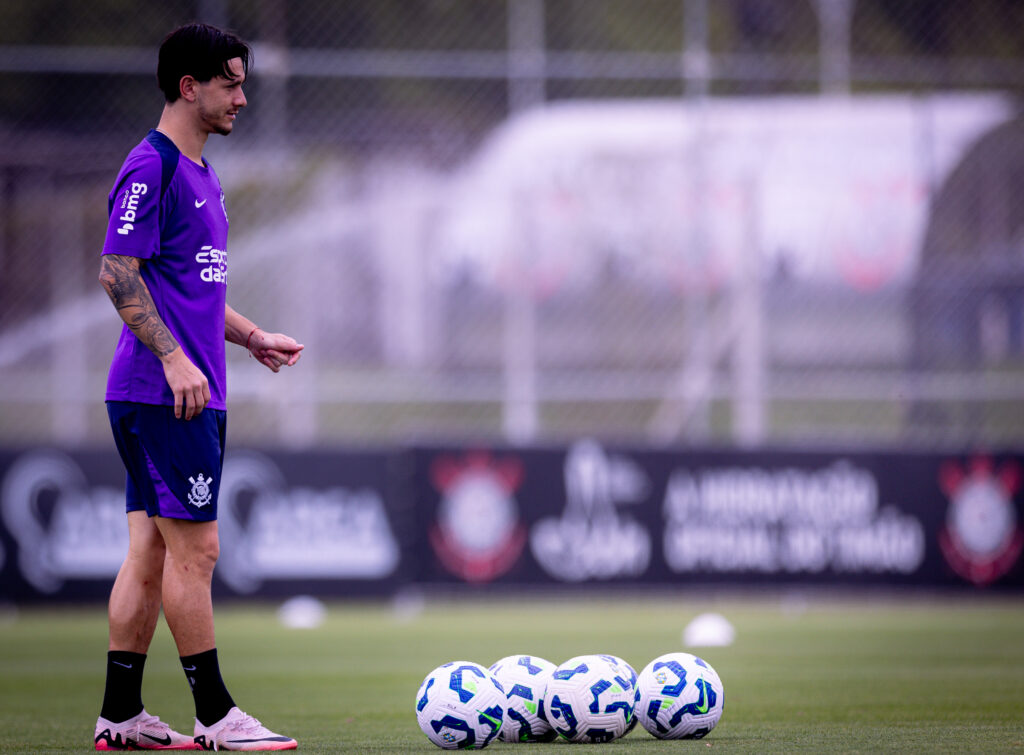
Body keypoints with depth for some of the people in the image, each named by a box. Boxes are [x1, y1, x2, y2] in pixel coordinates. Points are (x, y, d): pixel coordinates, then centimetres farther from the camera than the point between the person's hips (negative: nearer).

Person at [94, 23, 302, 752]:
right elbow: (119, 275, -17)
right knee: (194, 549, -7)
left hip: (192, 393, 10)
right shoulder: (151, 167, -11)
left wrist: (250, 335, 18)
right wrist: (175, 359, -22)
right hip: (163, 393, -10)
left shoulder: (200, 174, 19)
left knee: (152, 550, 9)